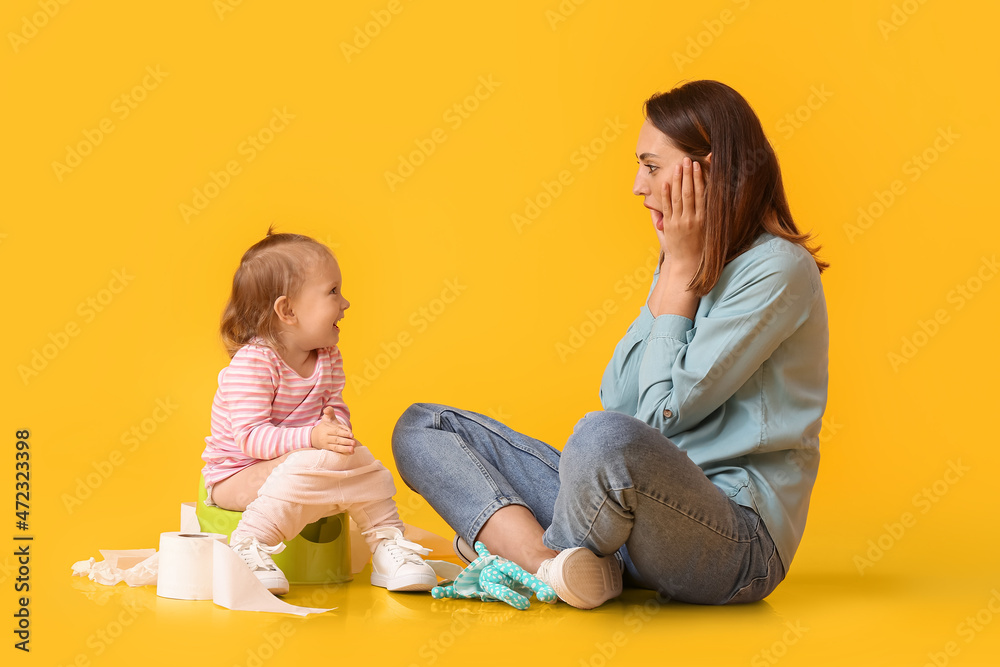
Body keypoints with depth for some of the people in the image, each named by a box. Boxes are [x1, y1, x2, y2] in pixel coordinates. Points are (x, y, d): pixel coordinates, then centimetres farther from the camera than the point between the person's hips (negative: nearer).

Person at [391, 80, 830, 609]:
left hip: (740, 540, -8)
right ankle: (549, 560, -20)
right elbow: (618, 400, 7)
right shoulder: (687, 263, 17)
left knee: (609, 438, -42)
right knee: (421, 428, 4)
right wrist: (675, 270, 4)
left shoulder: (778, 268, -10)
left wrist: (683, 268, -7)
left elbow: (665, 412, -15)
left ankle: (518, 555, -10)